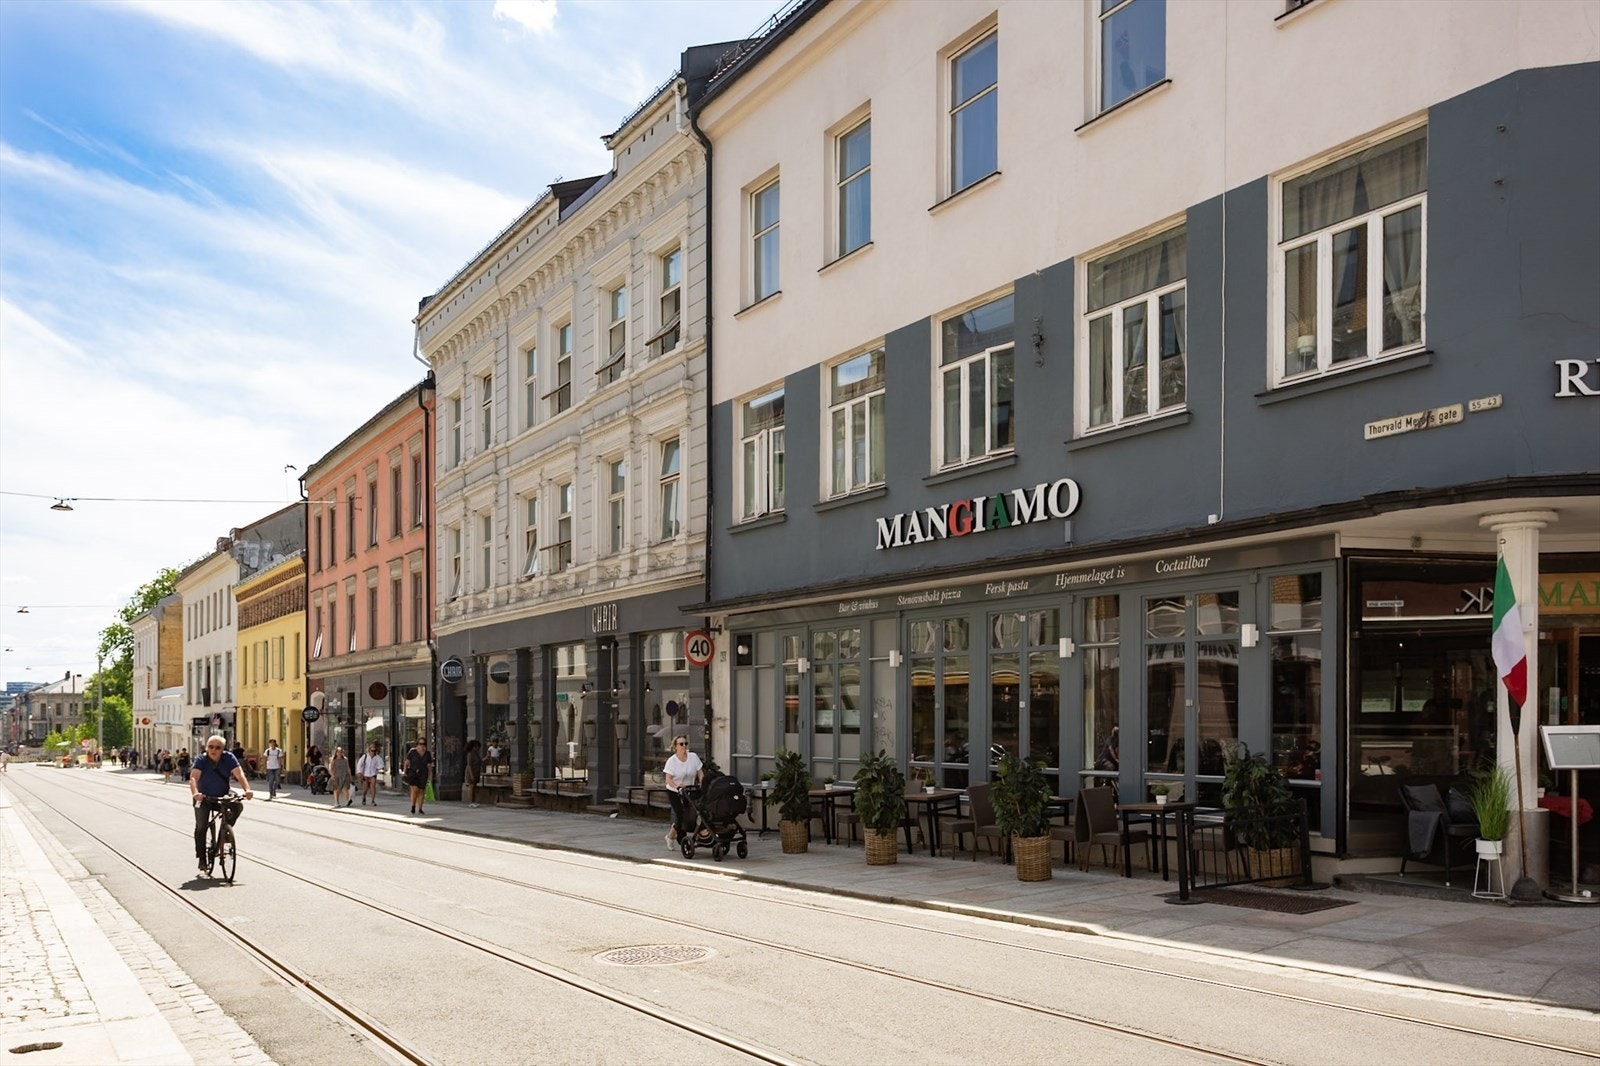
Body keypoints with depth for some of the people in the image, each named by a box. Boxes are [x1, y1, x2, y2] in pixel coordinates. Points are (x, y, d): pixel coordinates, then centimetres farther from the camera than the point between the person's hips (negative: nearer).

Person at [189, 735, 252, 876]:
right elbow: (193, 777, -32)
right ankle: (202, 862, -3)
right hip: (204, 798, -1)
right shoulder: (201, 760, -18)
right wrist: (195, 793, -52)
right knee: (201, 827, -12)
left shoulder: (229, 758, -14)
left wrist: (247, 790, -42)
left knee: (238, 806, -27)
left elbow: (239, 774, -24)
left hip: (223, 797, 1)